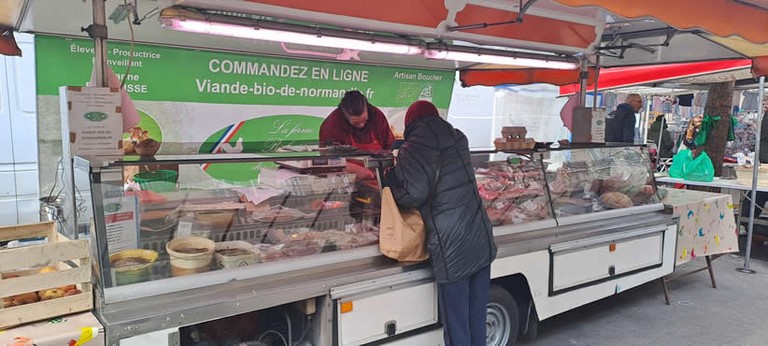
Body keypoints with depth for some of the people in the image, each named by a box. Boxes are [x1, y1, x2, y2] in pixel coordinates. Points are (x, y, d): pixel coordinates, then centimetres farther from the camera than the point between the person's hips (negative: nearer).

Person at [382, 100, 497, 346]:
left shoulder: (414, 148, -8)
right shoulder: (458, 139, 11)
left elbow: (414, 195, -16)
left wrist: (391, 182, 5)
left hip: (452, 251, -6)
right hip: (482, 243, 6)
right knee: (477, 324, 18)